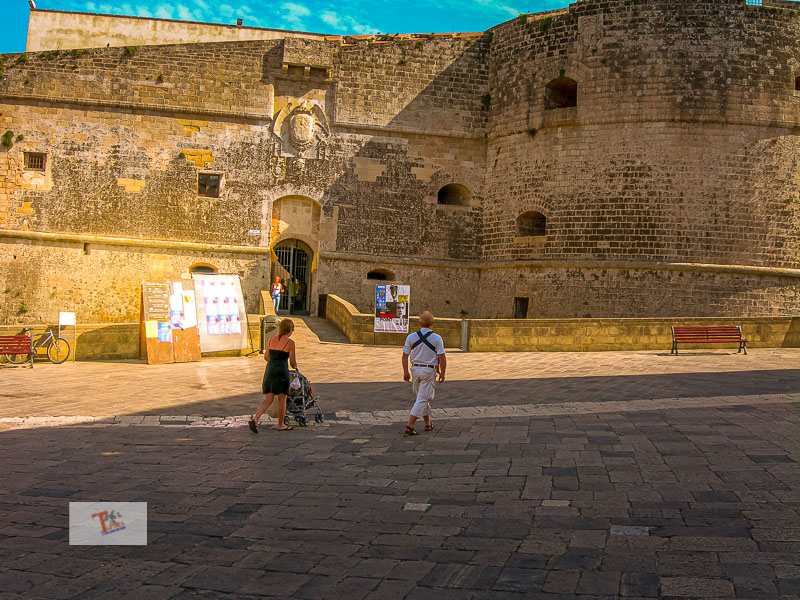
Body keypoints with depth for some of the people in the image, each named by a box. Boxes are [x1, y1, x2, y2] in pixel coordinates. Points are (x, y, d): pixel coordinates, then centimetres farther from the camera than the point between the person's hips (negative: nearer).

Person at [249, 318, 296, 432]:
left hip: (269, 371, 5)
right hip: (282, 372, -5)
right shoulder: (290, 342, -7)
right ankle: (280, 425, 19)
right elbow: (293, 362, -5)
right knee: (282, 399, 9)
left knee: (268, 399, 7)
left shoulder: (272, 340, 9)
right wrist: (295, 367, 18)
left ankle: (255, 419, -12)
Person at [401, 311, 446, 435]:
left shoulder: (411, 337, -2)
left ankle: (428, 424, 29)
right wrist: (442, 373, 0)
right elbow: (442, 358, -9)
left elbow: (405, 355, -1)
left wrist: (405, 372, 4)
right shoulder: (437, 338, -9)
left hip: (415, 369, 4)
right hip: (429, 371, -4)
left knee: (422, 397, 19)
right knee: (423, 399, -1)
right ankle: (410, 425, -12)